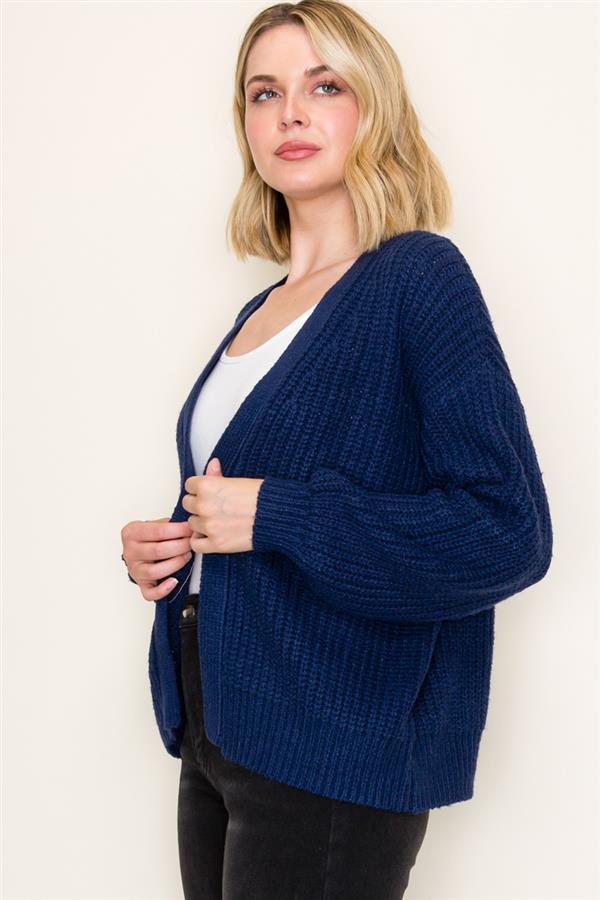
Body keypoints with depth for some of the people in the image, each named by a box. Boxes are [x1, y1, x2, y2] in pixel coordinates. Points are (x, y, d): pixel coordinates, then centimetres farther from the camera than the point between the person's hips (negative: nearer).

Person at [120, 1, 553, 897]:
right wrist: (160, 550, 2)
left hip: (334, 757, -7)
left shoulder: (420, 275, -10)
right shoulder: (259, 311, 11)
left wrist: (271, 517, -19)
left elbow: (508, 531, -19)